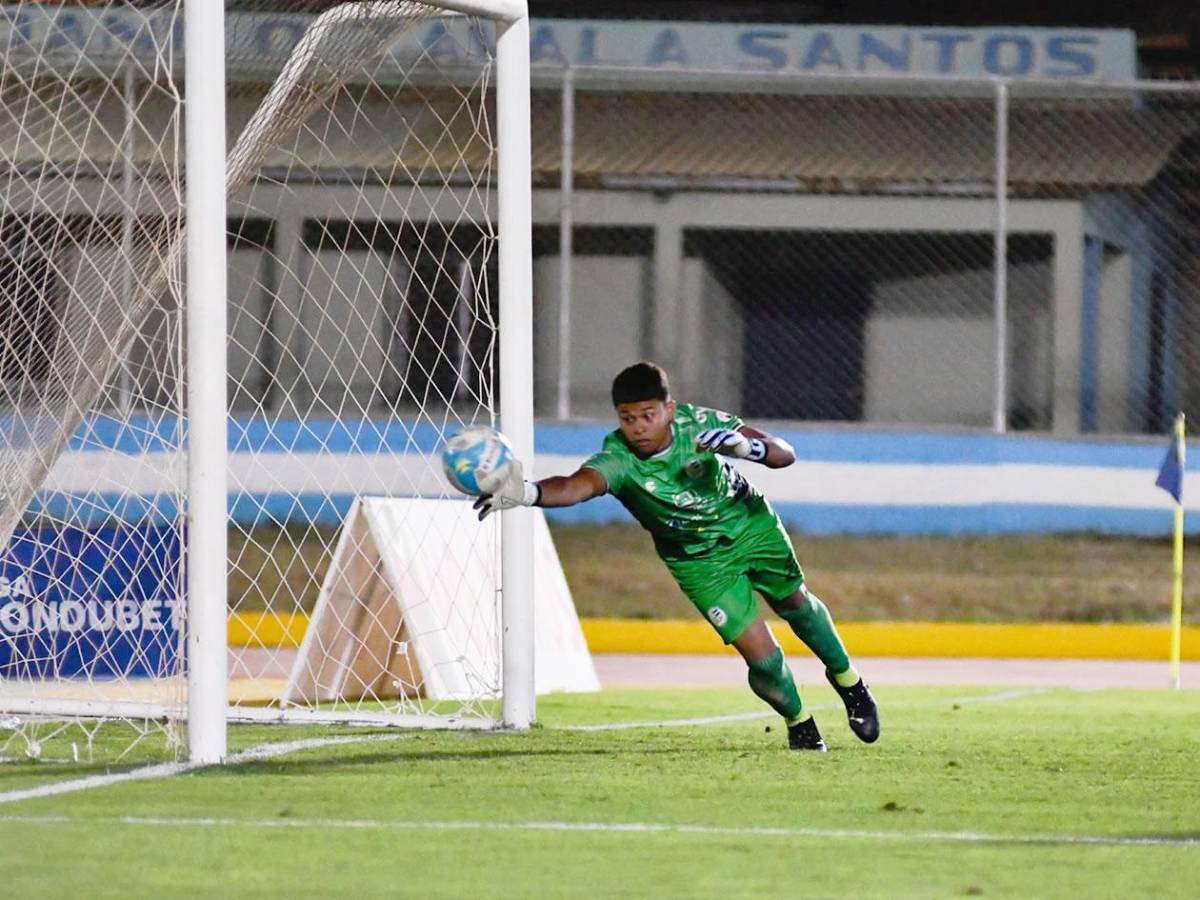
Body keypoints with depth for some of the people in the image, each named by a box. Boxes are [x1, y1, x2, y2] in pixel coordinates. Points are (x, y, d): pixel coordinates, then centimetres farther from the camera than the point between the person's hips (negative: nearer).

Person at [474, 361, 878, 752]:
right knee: (763, 660, -8)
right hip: (699, 559, -2)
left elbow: (785, 454, -24)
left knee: (796, 603, 24)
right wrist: (528, 492, -78)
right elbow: (577, 485, -56)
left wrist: (747, 446, -47)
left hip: (750, 522, 2)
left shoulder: (697, 423, -28)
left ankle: (847, 681, 53)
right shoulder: (618, 459, -33)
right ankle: (799, 725, 23)